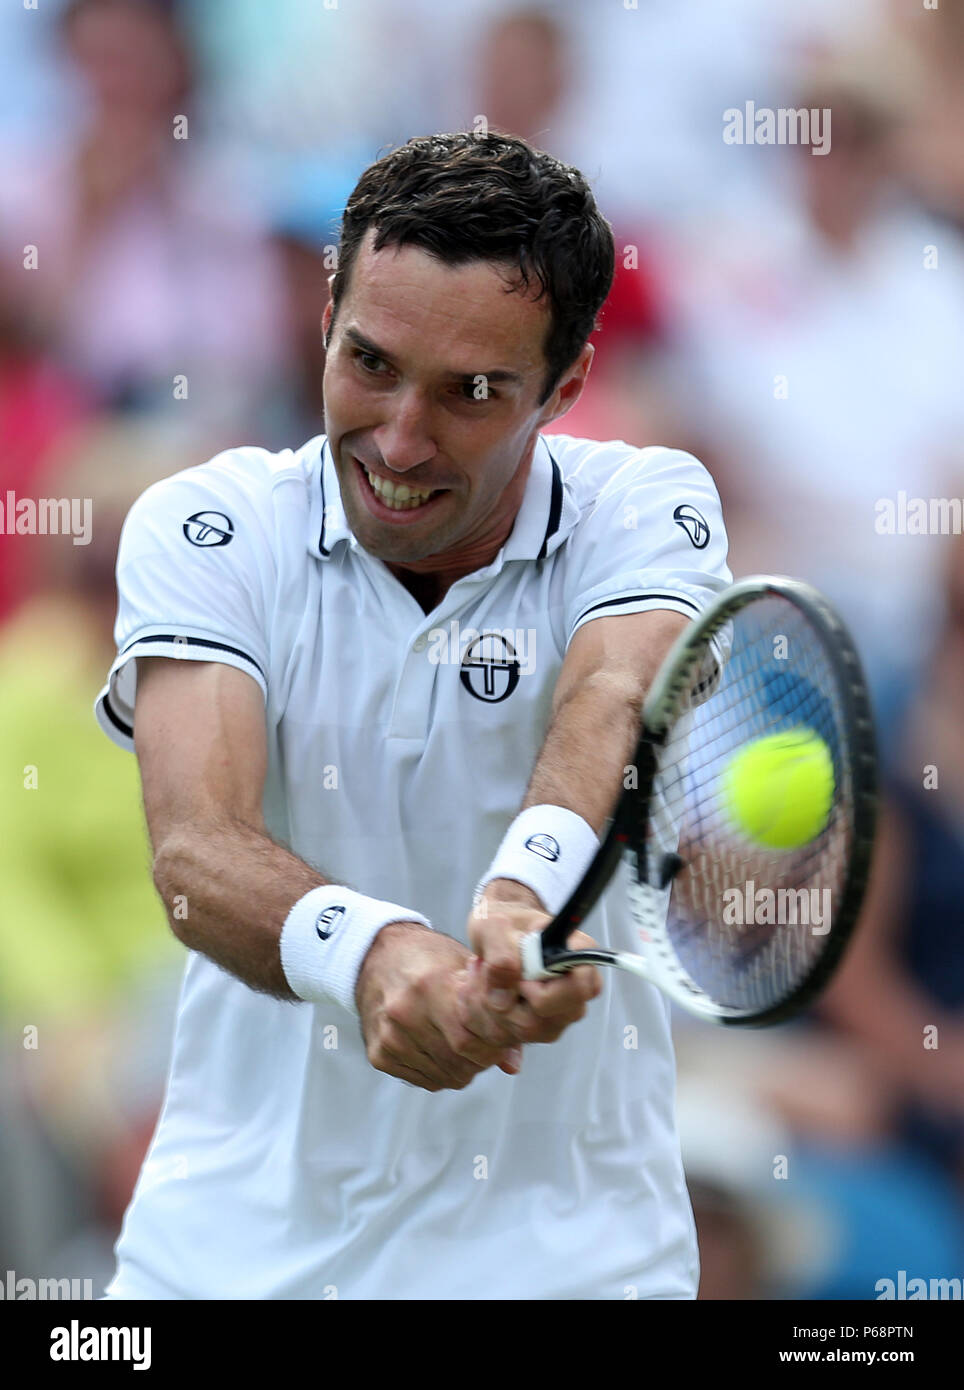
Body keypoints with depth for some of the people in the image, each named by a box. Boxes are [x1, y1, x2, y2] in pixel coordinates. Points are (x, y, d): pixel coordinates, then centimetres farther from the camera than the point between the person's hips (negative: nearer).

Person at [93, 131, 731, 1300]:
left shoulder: (644, 506, -7)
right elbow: (195, 849, -24)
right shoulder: (206, 526, -8)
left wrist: (529, 885, -52)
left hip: (564, 1239, 0)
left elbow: (612, 707, -29)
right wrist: (365, 950, -46)